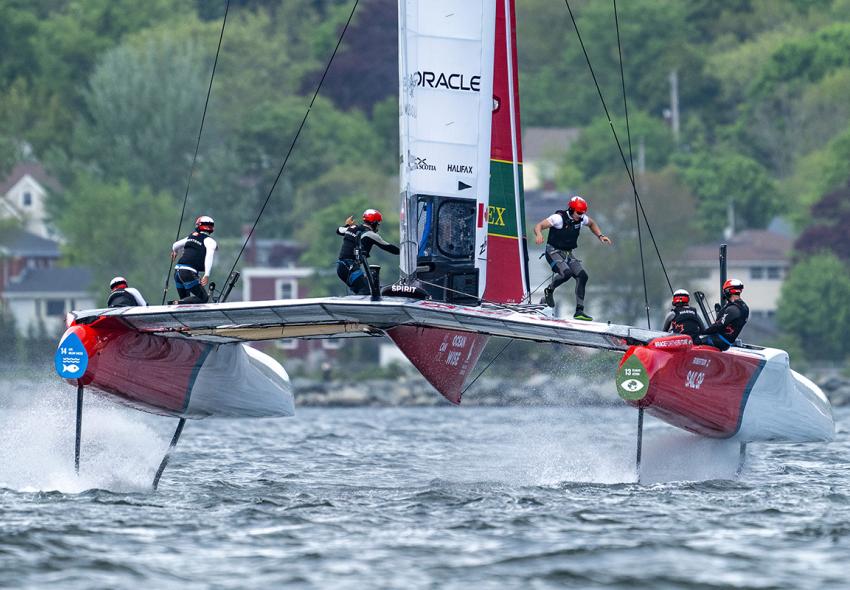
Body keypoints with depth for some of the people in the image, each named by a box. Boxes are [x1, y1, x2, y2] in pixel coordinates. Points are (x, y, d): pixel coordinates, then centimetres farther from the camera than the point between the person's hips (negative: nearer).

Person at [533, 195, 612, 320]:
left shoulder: (581, 219, 0)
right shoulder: (559, 218, -20)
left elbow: (592, 224, 24)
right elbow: (539, 226, -24)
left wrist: (600, 236, 10)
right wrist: (538, 235, -46)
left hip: (568, 254, 6)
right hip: (554, 252, -6)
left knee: (582, 276, -10)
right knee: (566, 273, -31)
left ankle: (579, 311, -6)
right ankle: (549, 291, -1)